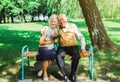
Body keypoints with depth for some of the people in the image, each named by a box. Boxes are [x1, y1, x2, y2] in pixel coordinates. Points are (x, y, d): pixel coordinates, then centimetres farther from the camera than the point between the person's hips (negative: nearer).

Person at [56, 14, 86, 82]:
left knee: (76, 56, -31)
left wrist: (83, 48, -4)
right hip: (62, 47, 1)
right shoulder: (58, 28, 8)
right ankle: (65, 76, -19)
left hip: (73, 46, -1)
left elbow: (81, 37, 5)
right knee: (58, 56, -31)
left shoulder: (73, 26, 5)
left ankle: (72, 75, -10)